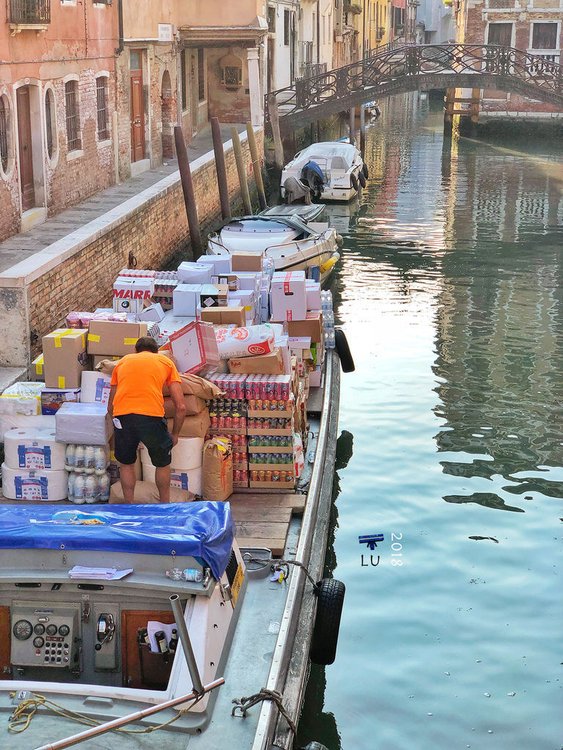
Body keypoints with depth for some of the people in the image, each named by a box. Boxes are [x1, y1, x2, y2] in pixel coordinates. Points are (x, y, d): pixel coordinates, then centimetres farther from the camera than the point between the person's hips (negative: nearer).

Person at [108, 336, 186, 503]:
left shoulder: (123, 361, 28)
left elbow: (111, 407, 30)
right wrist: (175, 434, 27)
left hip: (122, 416, 1)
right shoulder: (166, 361, 23)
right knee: (162, 464, 24)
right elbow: (181, 406, 15)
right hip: (151, 416, -1)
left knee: (126, 464, 26)